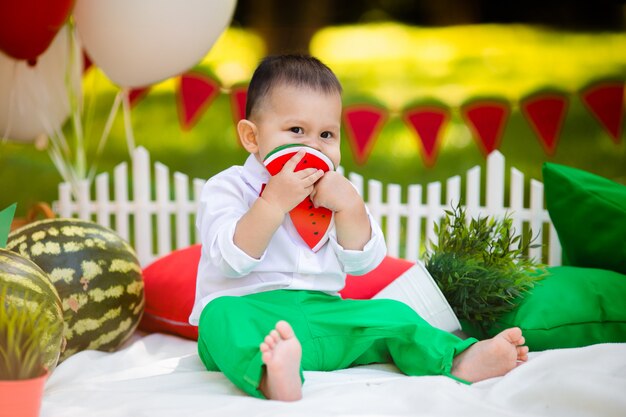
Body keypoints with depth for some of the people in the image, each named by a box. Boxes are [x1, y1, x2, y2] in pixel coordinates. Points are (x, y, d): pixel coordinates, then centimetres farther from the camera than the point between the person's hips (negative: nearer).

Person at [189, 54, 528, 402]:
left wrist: (350, 206, -12)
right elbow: (231, 260, -16)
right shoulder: (227, 187, 0)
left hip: (321, 312, 6)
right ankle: (271, 378, -63)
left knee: (390, 313, -11)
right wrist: (275, 202, -26)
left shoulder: (332, 193, 16)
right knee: (223, 316, -36)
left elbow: (363, 263, 4)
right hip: (249, 310, -5)